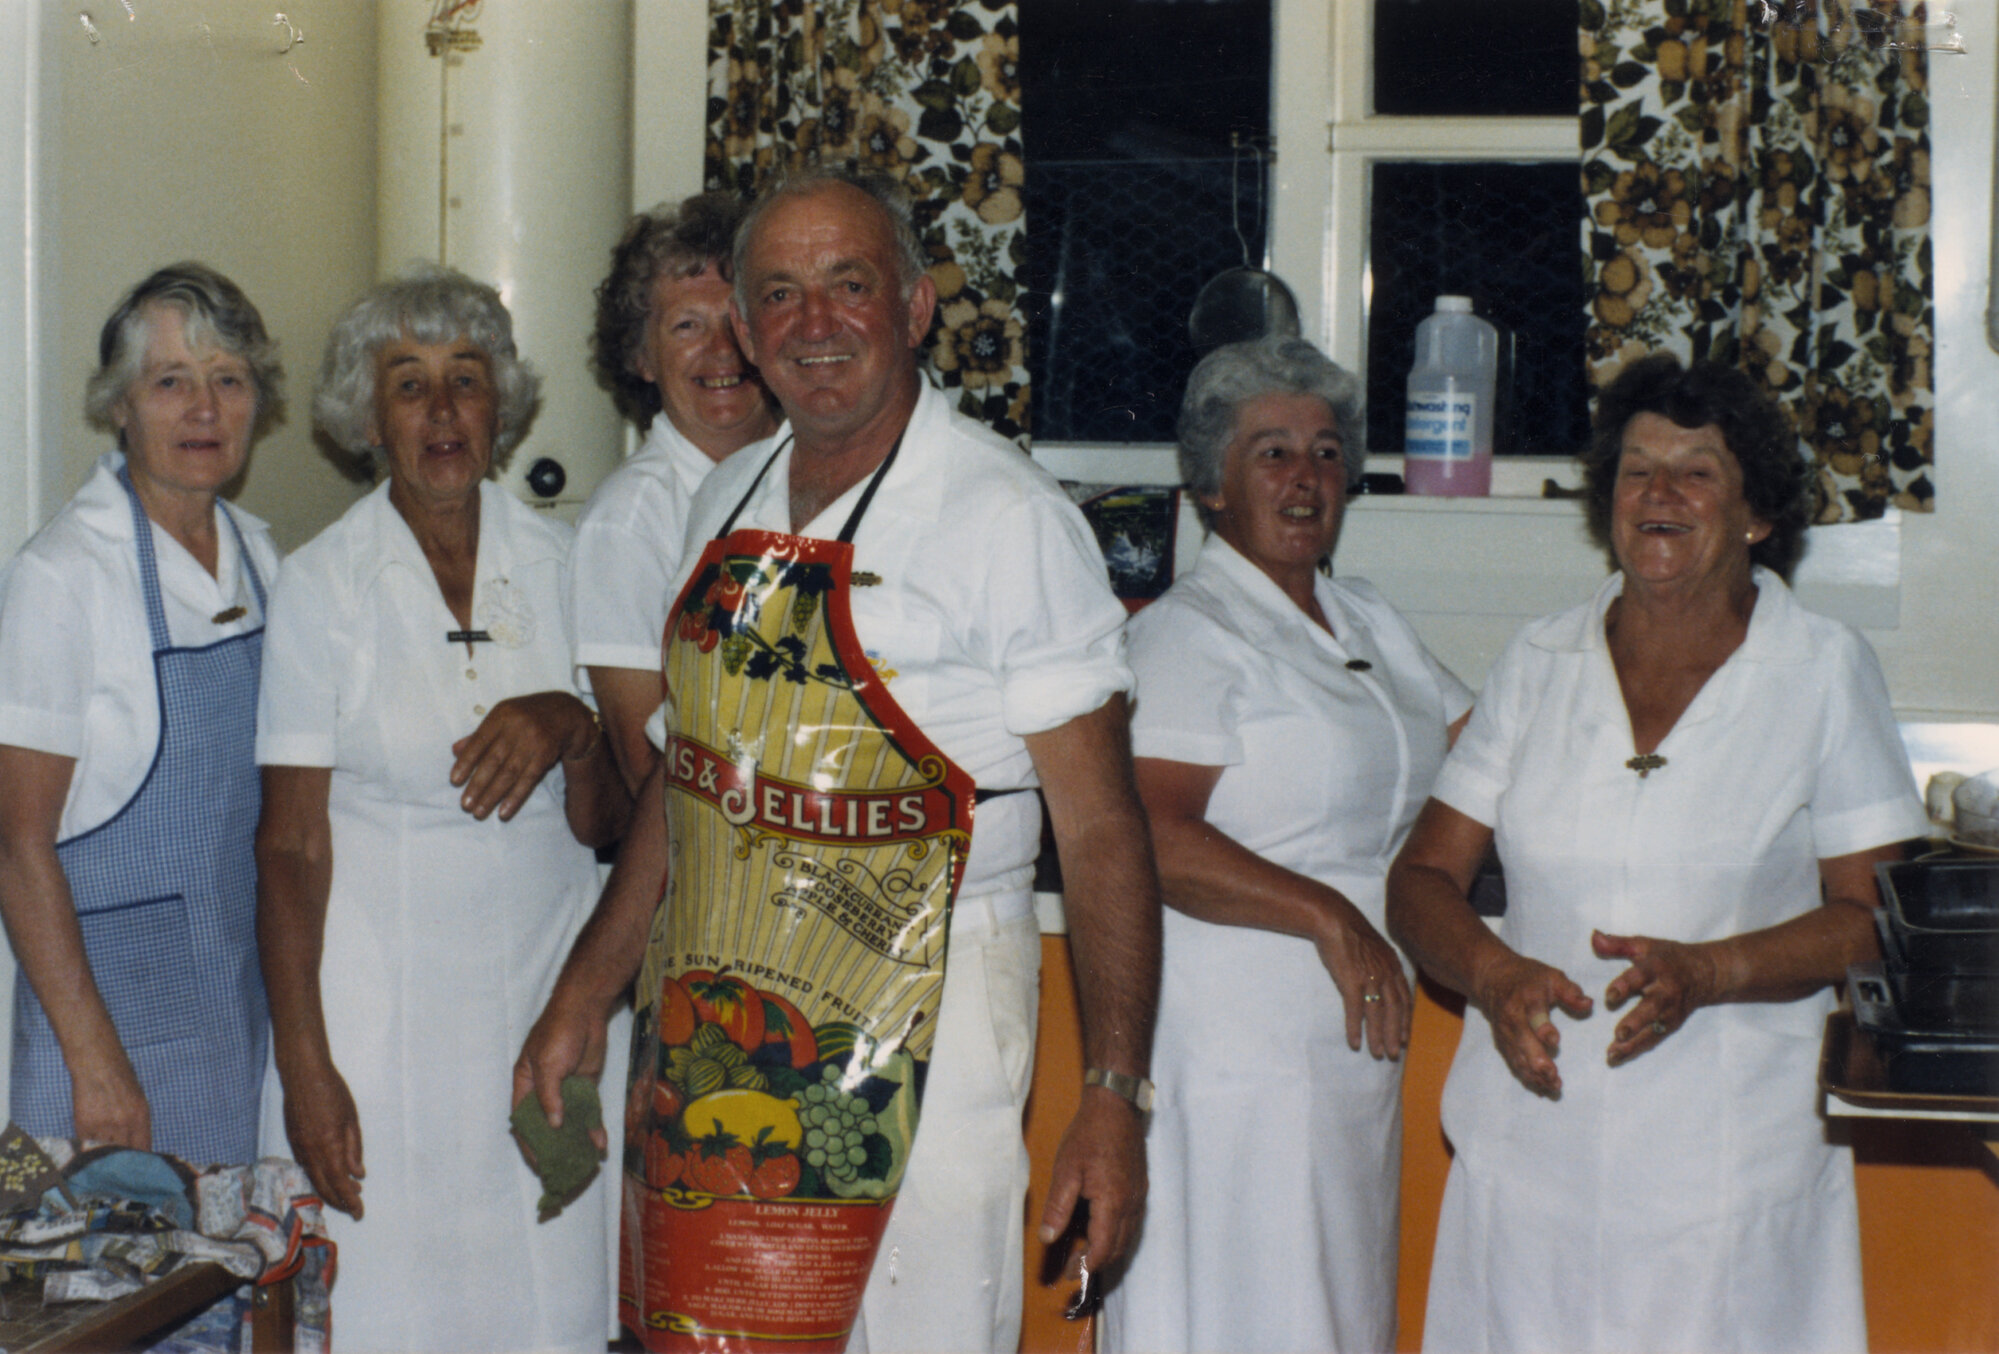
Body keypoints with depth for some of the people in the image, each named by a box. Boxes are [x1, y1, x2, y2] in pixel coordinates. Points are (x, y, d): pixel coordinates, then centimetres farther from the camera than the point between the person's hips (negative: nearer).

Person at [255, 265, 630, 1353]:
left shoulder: (558, 563, 4)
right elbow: (291, 845, -5)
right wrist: (303, 1062, -11)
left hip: (542, 991, 3)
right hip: (377, 998, -2)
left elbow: (602, 825, 6)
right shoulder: (320, 585, -3)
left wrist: (573, 729, -15)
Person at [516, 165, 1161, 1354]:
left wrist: (1115, 1094, -17)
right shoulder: (731, 500, 10)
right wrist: (588, 991, 15)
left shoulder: (1010, 518, -10)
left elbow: (1099, 821, -12)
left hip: (919, 1002, -6)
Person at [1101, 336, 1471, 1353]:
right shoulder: (1188, 633, -10)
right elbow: (1154, 841, -21)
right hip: (1234, 1038, -8)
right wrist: (1328, 916, -24)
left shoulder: (1370, 626, 16)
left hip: (1355, 1037, 8)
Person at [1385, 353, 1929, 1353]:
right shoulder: (1538, 665, 9)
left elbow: (1878, 913, -1)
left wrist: (1707, 972, -16)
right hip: (1531, 1147, 2)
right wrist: (1493, 973, -11)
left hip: (1731, 1157, -2)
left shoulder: (1827, 672, 2)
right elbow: (1421, 879, 9)